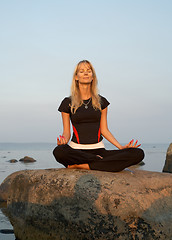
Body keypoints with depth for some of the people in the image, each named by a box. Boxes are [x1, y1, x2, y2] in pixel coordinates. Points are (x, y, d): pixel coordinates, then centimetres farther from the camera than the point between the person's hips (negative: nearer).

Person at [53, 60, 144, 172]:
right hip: (76, 149, -3)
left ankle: (83, 166, -25)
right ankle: (100, 162, -19)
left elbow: (104, 130, 11)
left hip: (99, 149, 3)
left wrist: (121, 147, -1)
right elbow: (66, 132, 6)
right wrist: (63, 141, -18)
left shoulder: (101, 101, 13)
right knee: (58, 151, -39)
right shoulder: (68, 103, 7)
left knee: (138, 154, -23)